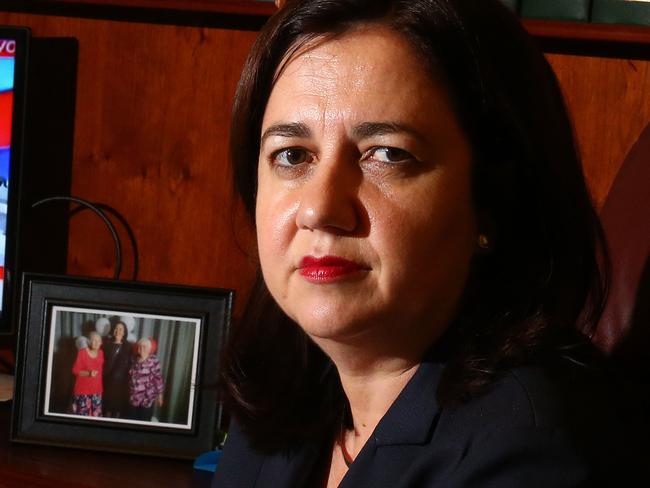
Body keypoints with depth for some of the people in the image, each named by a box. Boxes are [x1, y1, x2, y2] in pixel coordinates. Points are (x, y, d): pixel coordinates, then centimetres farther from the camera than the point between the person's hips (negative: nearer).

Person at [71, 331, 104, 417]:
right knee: (83, 416, -7)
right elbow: (75, 370, -9)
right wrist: (88, 373, -21)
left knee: (96, 416, 1)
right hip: (83, 390, -4)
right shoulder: (82, 352, -8)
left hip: (96, 391, 4)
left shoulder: (101, 353, 7)